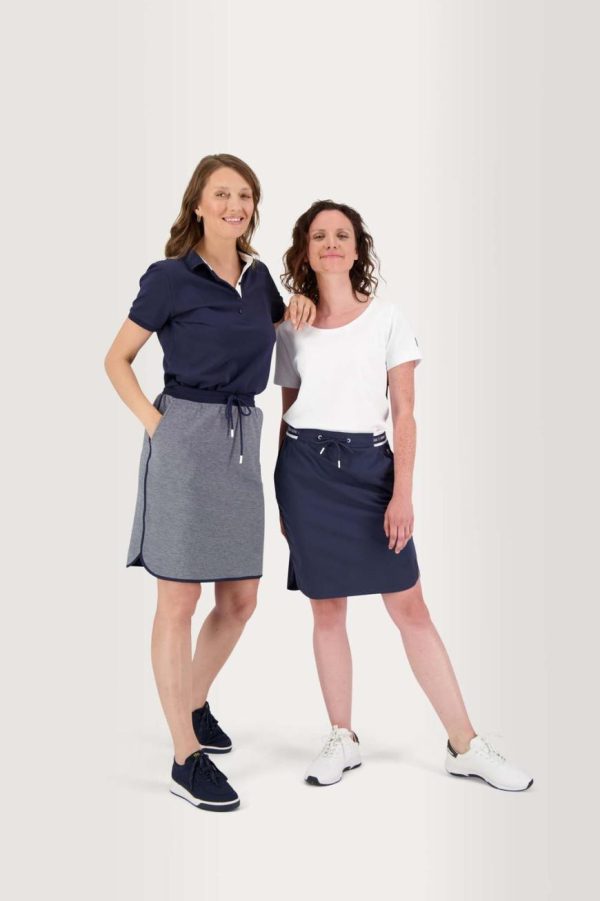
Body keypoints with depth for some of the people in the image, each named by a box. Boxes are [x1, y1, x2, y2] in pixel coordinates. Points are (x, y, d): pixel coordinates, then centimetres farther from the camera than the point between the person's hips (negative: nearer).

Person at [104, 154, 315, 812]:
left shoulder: (258, 276, 11)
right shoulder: (170, 277, -5)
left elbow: (280, 326, 31)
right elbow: (116, 360, 0)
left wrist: (297, 308, 9)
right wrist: (154, 422, -8)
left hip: (243, 439, 7)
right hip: (185, 437, -6)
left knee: (240, 600, 12)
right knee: (180, 601, 0)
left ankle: (192, 702, 36)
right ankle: (187, 757, 9)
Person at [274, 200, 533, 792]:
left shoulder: (386, 318, 2)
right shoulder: (291, 328, 7)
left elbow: (403, 412, -1)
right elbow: (287, 412, 12)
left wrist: (403, 494, -9)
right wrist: (282, 497, 10)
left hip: (368, 466, -1)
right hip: (306, 470, 2)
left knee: (410, 606, -1)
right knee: (326, 608, 5)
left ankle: (466, 746, 8)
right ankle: (342, 741, 20)